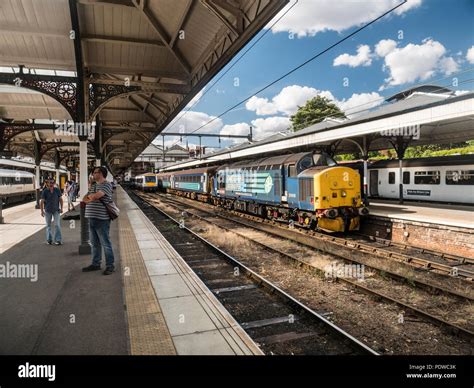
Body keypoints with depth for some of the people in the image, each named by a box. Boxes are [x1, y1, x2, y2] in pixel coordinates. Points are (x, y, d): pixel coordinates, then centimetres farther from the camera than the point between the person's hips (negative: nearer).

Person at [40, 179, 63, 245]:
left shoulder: (57, 190, 0)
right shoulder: (45, 191, -5)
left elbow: (60, 199, 8)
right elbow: (42, 201, -4)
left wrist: (61, 208, 6)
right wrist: (42, 211, -8)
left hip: (56, 210, 0)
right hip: (47, 211, 0)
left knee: (57, 225, -6)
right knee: (48, 225, 11)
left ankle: (58, 240, -3)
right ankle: (49, 239, 21)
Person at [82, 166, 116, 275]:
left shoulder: (106, 185, -8)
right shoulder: (93, 185, 18)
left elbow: (96, 195, -21)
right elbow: (84, 199, 15)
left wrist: (90, 196, 0)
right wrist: (89, 199, -8)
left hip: (102, 219, -8)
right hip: (91, 218, 8)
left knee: (105, 243, -1)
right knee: (94, 244, 15)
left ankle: (110, 265, 7)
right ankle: (95, 264, 26)